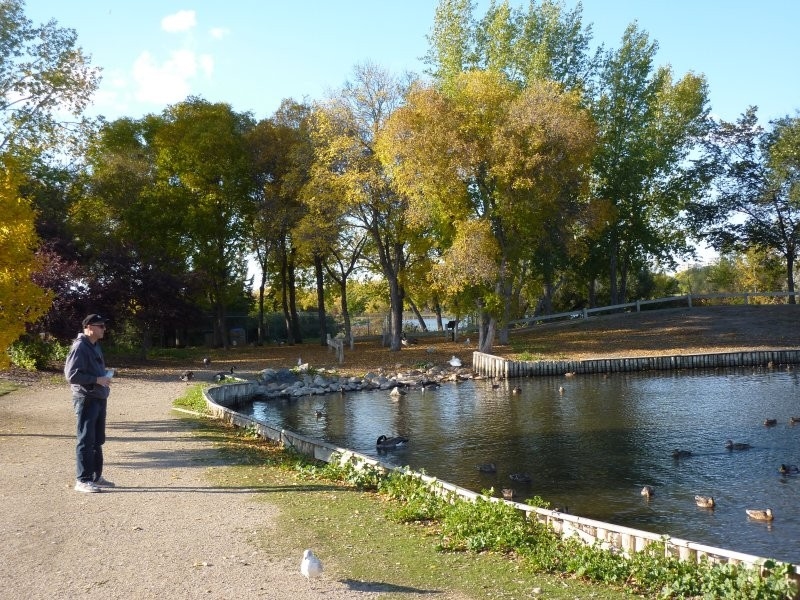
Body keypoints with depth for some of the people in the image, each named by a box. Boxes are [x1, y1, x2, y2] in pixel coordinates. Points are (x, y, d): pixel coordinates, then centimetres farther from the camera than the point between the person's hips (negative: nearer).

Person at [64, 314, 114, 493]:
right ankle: (83, 480, -1)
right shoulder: (80, 347, -13)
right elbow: (71, 374, -21)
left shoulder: (95, 346, 16)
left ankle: (96, 476, 25)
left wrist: (105, 376, 10)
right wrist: (97, 380, -21)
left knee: (97, 440, 15)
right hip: (86, 399, -10)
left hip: (99, 399, 10)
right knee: (86, 440, -6)